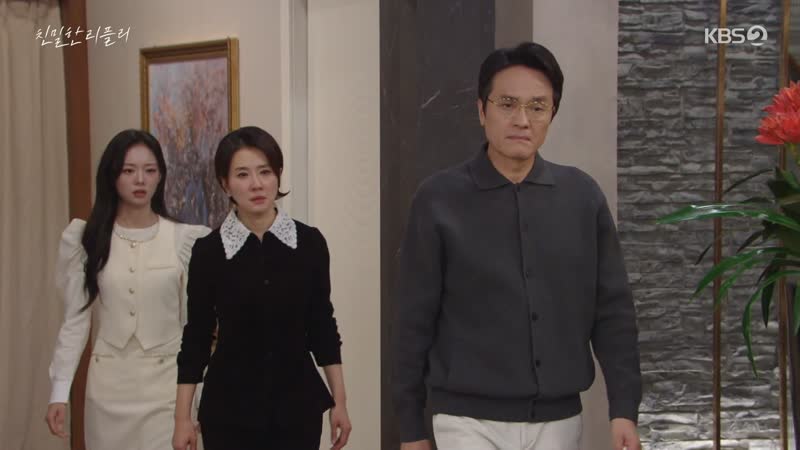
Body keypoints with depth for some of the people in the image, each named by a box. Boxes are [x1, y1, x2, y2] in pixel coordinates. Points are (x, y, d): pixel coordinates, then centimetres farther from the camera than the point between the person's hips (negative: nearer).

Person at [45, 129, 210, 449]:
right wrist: (60, 390, -3)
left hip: (167, 382, -1)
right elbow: (75, 319, 2)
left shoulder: (184, 239, -4)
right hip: (109, 384, 1)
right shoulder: (84, 239, 0)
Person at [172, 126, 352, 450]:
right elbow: (196, 335, -1)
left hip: (297, 403, 1)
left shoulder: (309, 243, -2)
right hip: (230, 406, -1)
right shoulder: (209, 251, -5)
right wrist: (182, 416, -3)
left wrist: (339, 400, 3)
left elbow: (322, 325, 4)